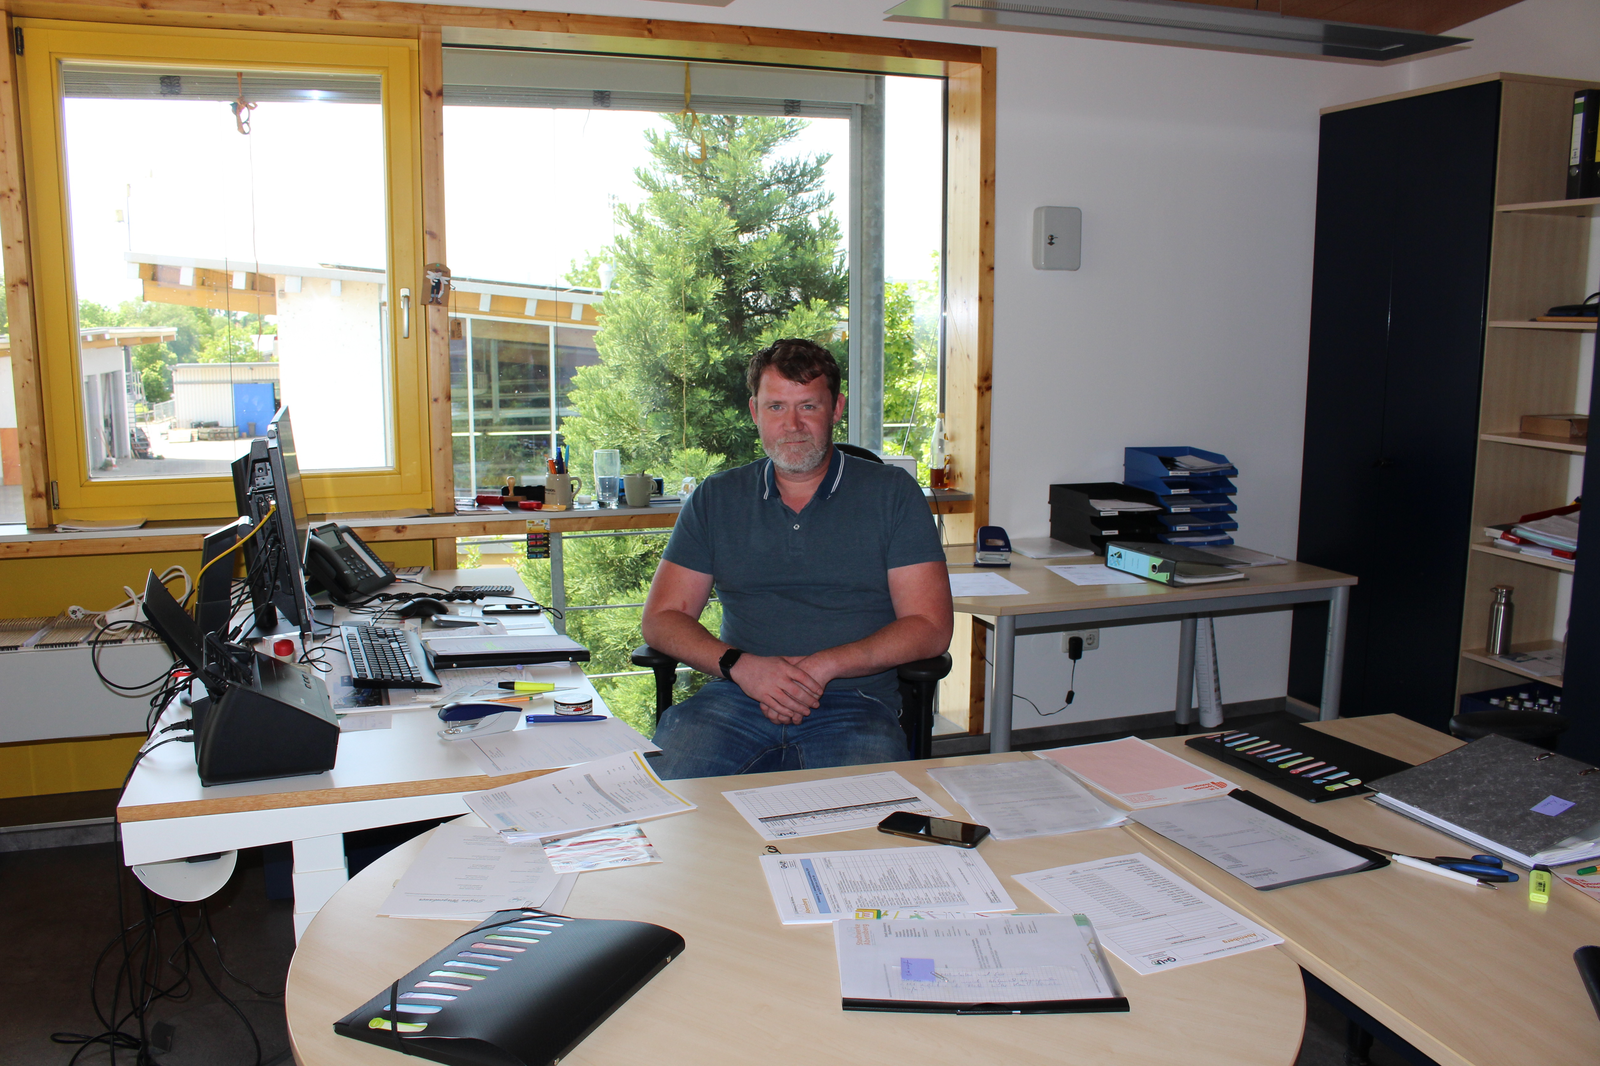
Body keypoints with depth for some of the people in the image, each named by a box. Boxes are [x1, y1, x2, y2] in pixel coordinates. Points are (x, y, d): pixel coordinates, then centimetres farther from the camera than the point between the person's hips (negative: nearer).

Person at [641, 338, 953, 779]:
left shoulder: (891, 493, 7)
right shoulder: (715, 499, 14)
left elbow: (930, 626, 1)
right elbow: (662, 617, 10)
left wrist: (823, 666, -12)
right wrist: (739, 664, -10)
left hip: (854, 703, -1)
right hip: (736, 696, 1)